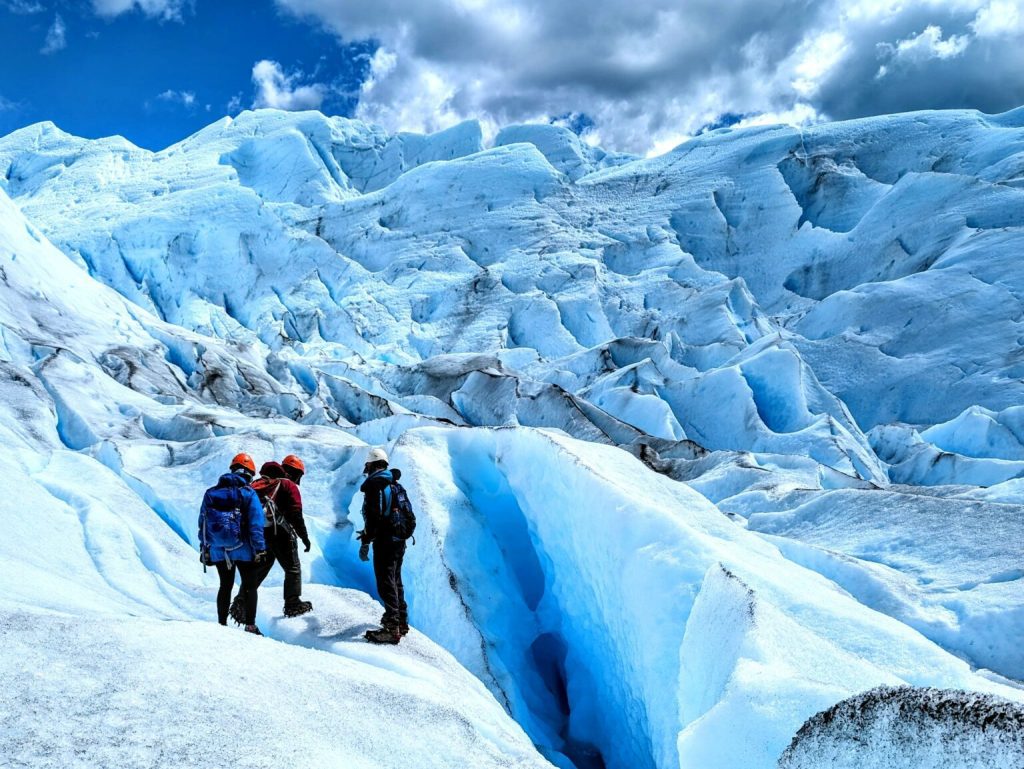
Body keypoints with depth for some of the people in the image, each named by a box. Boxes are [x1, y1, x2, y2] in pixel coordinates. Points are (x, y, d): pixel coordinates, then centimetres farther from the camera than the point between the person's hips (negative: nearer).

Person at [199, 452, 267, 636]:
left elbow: (202, 523, 9)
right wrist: (260, 549, -8)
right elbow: (256, 524, -12)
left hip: (218, 550, 4)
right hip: (242, 549, -4)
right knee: (249, 586, 7)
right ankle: (250, 626, 4)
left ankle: (222, 624, 19)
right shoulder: (248, 493, -8)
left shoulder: (211, 493, 6)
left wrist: (204, 548, 15)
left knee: (225, 585, 18)